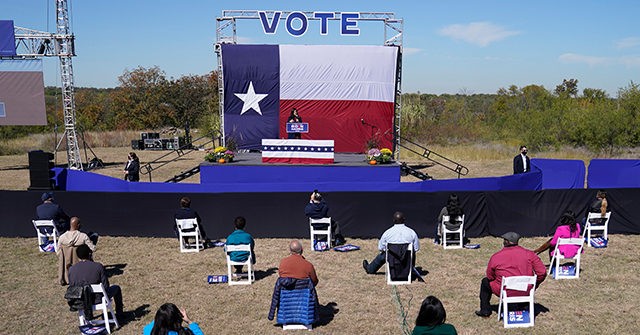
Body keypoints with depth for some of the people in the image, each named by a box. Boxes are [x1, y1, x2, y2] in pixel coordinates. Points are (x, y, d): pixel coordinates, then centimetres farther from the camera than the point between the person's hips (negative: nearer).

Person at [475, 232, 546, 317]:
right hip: (526, 292, 3)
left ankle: (485, 311, 33)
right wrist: (534, 285, 12)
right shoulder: (529, 254, -3)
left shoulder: (495, 257, -7)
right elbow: (542, 273, -5)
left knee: (486, 282, 26)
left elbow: (490, 277, 3)